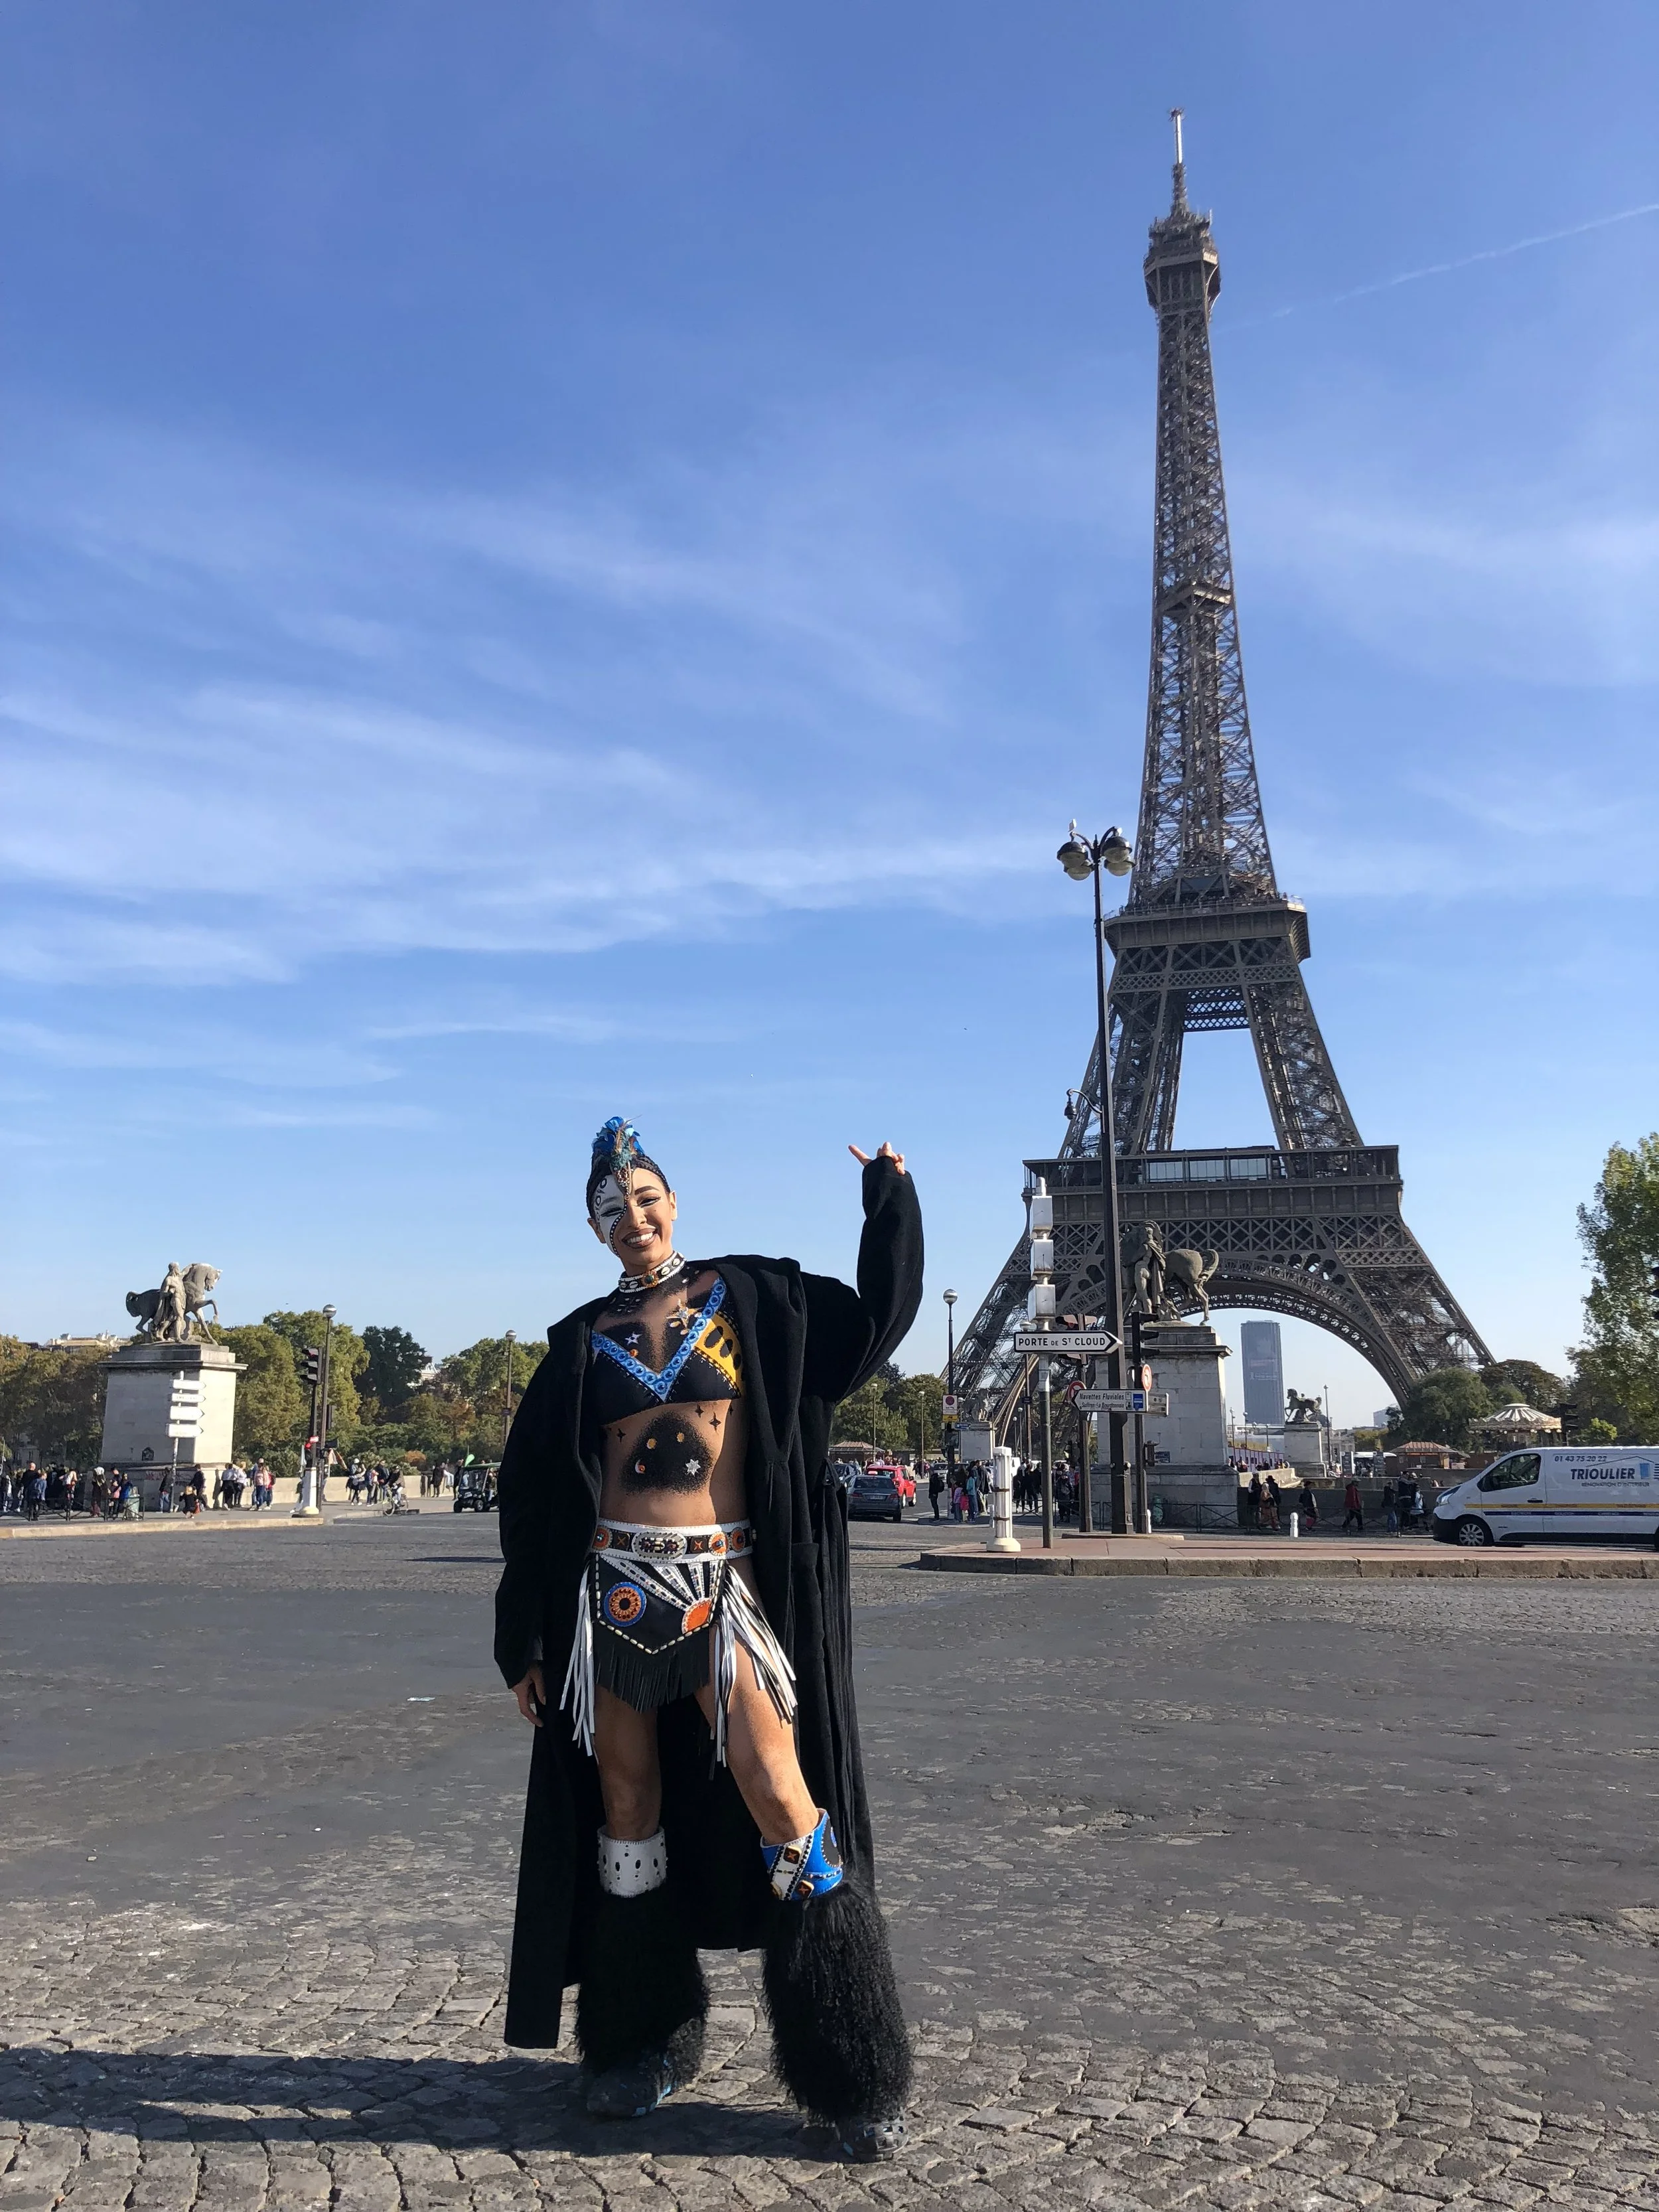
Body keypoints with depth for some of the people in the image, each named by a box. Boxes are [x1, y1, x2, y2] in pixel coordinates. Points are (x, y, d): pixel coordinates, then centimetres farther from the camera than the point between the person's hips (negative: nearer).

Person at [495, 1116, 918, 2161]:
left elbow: (874, 1323, 5)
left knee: (779, 1796, -11)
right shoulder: (582, 1339, 10)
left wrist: (891, 1201, -3)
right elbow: (532, 1488, 11)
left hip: (727, 1584, -2)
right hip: (613, 1585, 2)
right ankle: (645, 2039, 28)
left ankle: (856, 2072, 1)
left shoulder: (752, 1298, 7)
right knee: (626, 1802, 9)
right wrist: (525, 1638, 10)